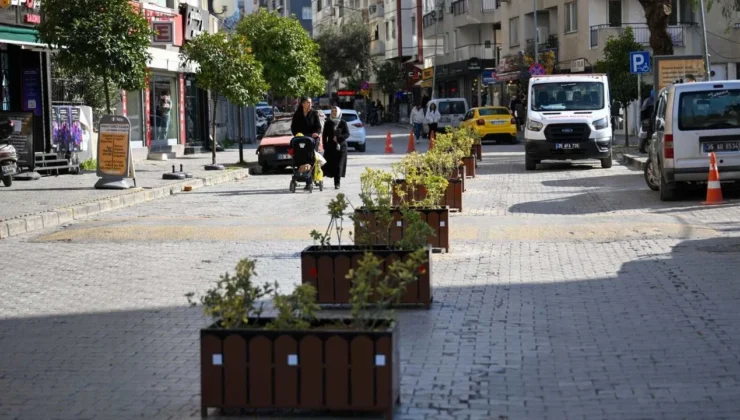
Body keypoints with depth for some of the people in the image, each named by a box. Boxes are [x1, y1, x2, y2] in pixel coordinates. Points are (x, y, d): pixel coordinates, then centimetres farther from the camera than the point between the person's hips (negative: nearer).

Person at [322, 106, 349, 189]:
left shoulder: (343, 123, 3)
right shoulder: (328, 123, 8)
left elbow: (347, 134, -2)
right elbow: (324, 135, 7)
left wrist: (338, 138, -17)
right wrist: (325, 146, -3)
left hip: (341, 147, -1)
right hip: (330, 147, 1)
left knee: (339, 166, -5)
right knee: (329, 164, -5)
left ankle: (337, 183, -1)